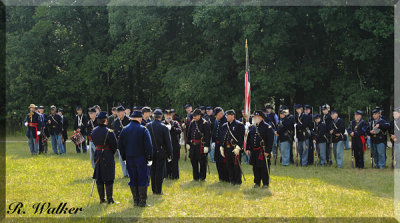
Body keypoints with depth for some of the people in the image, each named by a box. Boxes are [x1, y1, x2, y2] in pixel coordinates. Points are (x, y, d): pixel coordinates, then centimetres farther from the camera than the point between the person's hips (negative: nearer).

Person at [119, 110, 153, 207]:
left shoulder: (125, 130, 4)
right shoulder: (143, 129, -9)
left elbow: (120, 145, 9)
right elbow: (148, 145, -11)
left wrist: (124, 158, 16)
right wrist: (149, 158, -3)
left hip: (129, 158, 4)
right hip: (141, 158, -4)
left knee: (133, 179, 10)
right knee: (143, 179, 2)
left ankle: (135, 201, 12)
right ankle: (142, 201, 0)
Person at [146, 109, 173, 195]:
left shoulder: (147, 126, -3)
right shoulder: (164, 127, -12)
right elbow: (168, 142, -8)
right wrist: (170, 154, -1)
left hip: (151, 152, 3)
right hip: (161, 152, -3)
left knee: (152, 171, 13)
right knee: (160, 171, 2)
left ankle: (154, 190, 18)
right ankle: (158, 190, 3)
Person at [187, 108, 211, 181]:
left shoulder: (205, 123, -8)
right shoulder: (192, 123, 9)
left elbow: (208, 135, -11)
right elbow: (189, 133, 17)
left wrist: (206, 146, -15)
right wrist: (188, 143, 13)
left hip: (201, 145, -6)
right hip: (193, 145, 6)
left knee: (202, 162, 1)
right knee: (193, 161, 9)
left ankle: (202, 177, 12)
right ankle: (196, 177, 19)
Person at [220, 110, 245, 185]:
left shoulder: (239, 125, -5)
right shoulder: (224, 126, 14)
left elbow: (241, 137, -10)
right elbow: (222, 137, 18)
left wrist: (238, 147, -17)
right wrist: (221, 147, 11)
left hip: (235, 148, -6)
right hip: (227, 148, 6)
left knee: (236, 165, -4)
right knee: (229, 165, 9)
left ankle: (238, 181, 4)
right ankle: (231, 180, 19)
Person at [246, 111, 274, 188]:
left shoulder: (267, 127, -6)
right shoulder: (252, 127, 12)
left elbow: (270, 140, -9)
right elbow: (248, 139, 19)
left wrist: (267, 151, -14)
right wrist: (248, 149, 12)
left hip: (263, 152, -6)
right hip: (254, 151, 6)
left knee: (264, 168, -2)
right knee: (255, 167, 10)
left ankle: (265, 183, 8)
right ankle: (257, 182, 20)